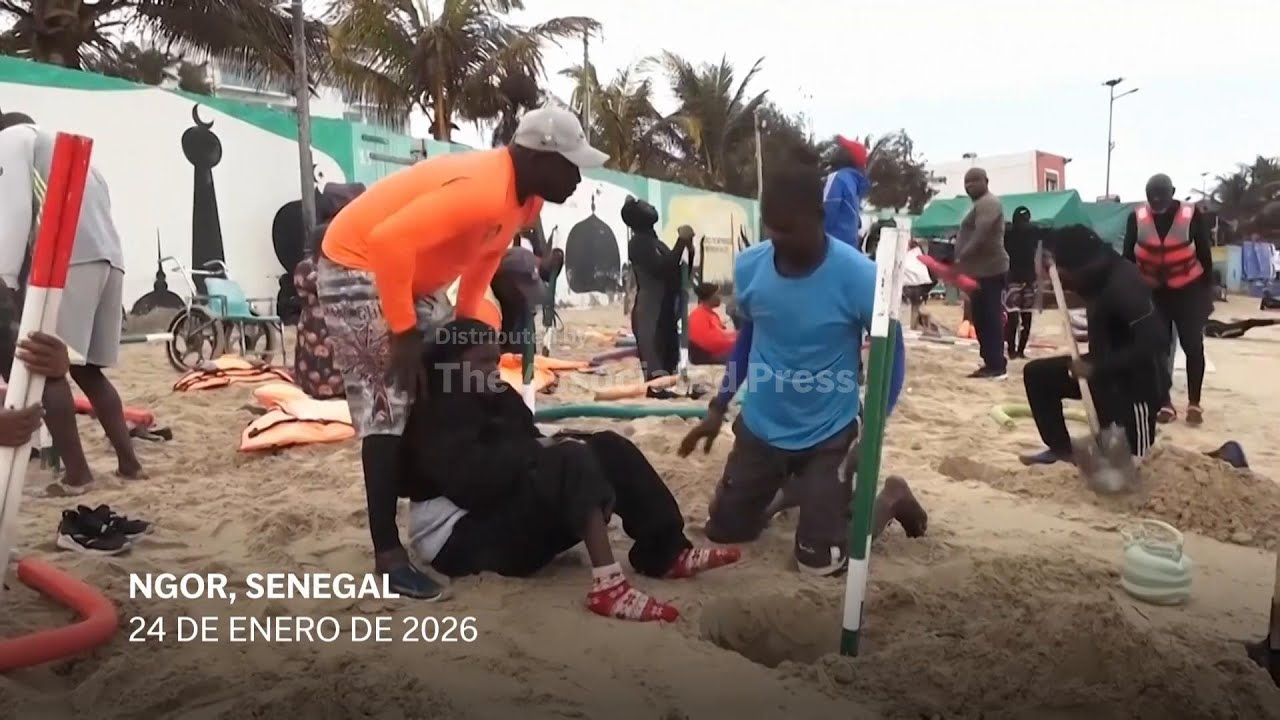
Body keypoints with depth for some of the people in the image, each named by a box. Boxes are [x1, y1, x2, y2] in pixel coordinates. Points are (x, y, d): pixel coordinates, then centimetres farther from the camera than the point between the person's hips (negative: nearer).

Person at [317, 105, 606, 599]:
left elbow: (483, 256, 15)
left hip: (412, 273, 10)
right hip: (357, 267, -10)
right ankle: (388, 557, -11)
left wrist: (465, 322, 13)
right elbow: (389, 241, -38)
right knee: (386, 408, -15)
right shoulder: (482, 191, -32)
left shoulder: (525, 197, 0)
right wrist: (403, 332, -31)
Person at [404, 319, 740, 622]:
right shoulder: (436, 415, -12)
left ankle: (666, 553, -10)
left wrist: (550, 444, -11)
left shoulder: (497, 397, 14)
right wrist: (537, 451, -20)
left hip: (515, 518, 9)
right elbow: (471, 482, -27)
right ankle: (608, 585, -44)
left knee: (608, 448, -3)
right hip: (465, 541, -9)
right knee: (571, 461, -30)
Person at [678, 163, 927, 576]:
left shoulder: (858, 277, -24)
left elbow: (891, 353, -10)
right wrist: (718, 409, 6)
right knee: (723, 530, 15)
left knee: (820, 561, -1)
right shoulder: (748, 267, -12)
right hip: (759, 428, 4)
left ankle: (891, 497, 26)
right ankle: (791, 487, 42)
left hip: (828, 435, -4)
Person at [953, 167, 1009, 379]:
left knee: (990, 319, -11)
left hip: (989, 270, -10)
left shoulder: (987, 203, -10)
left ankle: (998, 366, -11)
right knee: (982, 320, 10)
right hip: (981, 270, 10)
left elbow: (981, 236, -23)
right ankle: (991, 363, 14)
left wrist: (961, 259, -25)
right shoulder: (982, 204, 24)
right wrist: (962, 261, 16)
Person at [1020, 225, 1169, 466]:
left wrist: (1096, 368, -33)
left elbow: (1155, 341, -37)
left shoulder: (1123, 285, -30)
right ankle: (1060, 447, 16)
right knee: (1037, 374, 5)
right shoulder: (1101, 274, -2)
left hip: (1137, 381, -9)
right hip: (1104, 367, 9)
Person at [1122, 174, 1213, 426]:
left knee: (1193, 346, 2)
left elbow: (1205, 256, -4)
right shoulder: (1137, 217, -10)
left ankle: (1194, 403, 14)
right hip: (1152, 292, 1)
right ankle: (1165, 404, 14)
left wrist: (1207, 292, -2)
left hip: (1188, 290, -1)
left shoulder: (1191, 215, -12)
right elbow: (1128, 256, -1)